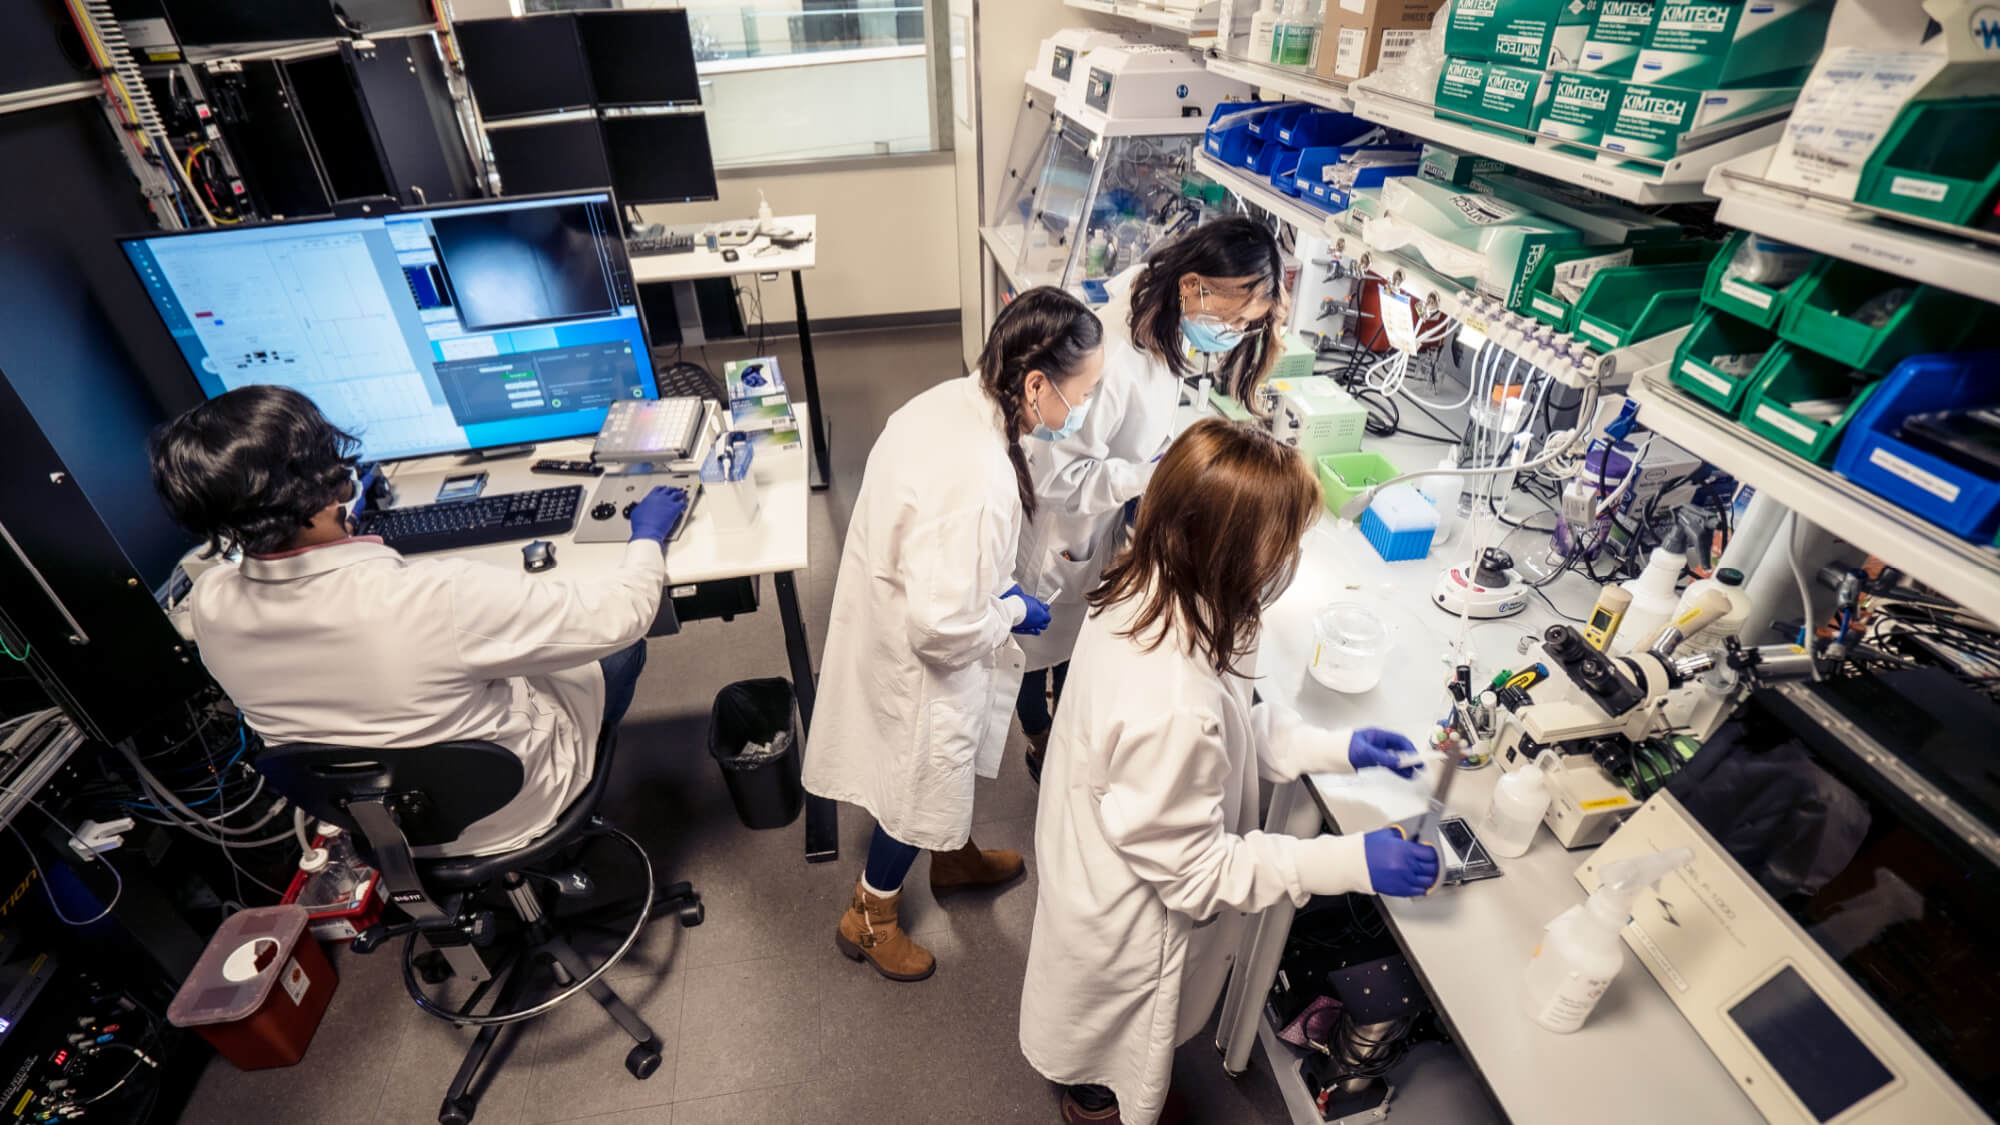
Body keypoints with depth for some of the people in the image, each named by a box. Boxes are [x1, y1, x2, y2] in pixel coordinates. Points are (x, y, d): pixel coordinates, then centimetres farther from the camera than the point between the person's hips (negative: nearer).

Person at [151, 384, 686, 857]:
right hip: (509, 813, -6)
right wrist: (646, 538, -9)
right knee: (621, 643, 17)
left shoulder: (207, 606, -20)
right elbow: (619, 611, -30)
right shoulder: (435, 597, -42)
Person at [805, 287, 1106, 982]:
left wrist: (998, 587, 4)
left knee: (950, 762, 31)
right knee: (922, 784, 18)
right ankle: (869, 918, 45)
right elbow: (943, 627, -33)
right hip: (916, 663, -9)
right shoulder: (979, 482, -38)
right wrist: (1014, 612, -14)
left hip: (890, 606, 9)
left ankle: (955, 858, 60)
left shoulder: (953, 399, -10)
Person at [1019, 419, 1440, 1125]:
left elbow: (1231, 723, -2)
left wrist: (1335, 747, -6)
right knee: (1127, 1052, 29)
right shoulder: (1173, 710, -45)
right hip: (1130, 923, -7)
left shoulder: (1140, 592, -19)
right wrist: (1353, 863, -24)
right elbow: (1193, 865, -28)